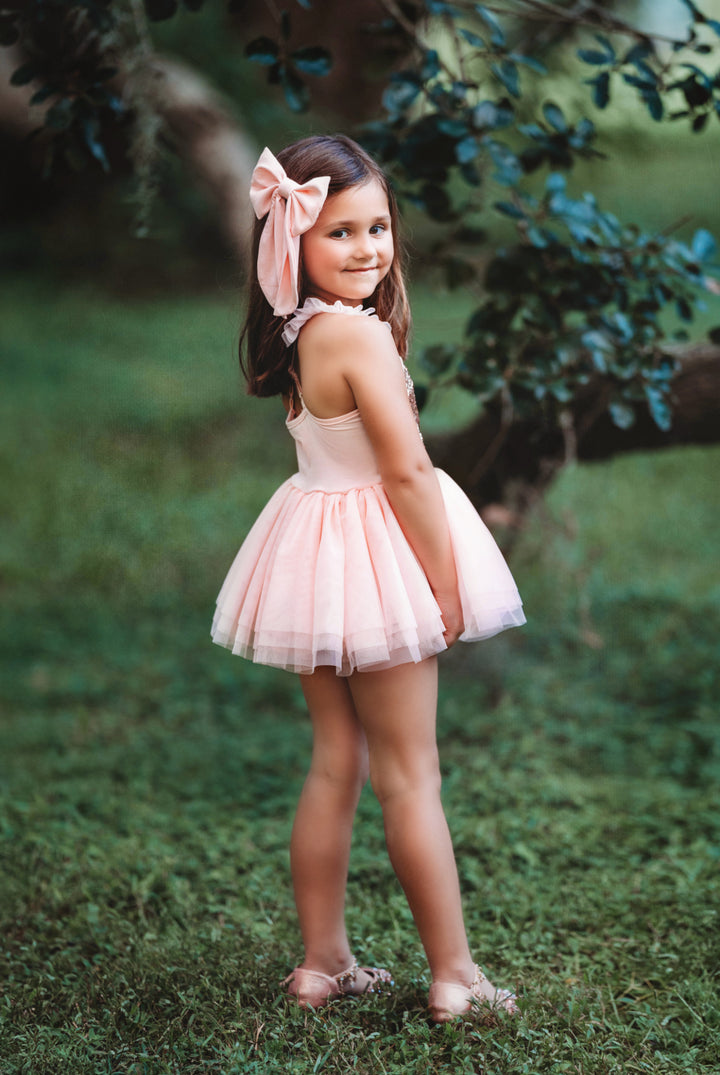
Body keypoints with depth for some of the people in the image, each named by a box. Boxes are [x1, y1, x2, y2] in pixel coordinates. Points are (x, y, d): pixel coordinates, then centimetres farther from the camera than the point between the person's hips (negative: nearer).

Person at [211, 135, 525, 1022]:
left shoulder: (297, 334, 4)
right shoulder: (357, 333, -22)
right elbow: (407, 470, -22)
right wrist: (445, 585, -14)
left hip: (315, 548, 8)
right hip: (377, 555, -8)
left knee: (335, 765, 15)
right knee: (409, 778, 1)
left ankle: (322, 961, 22)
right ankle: (454, 975, 12)